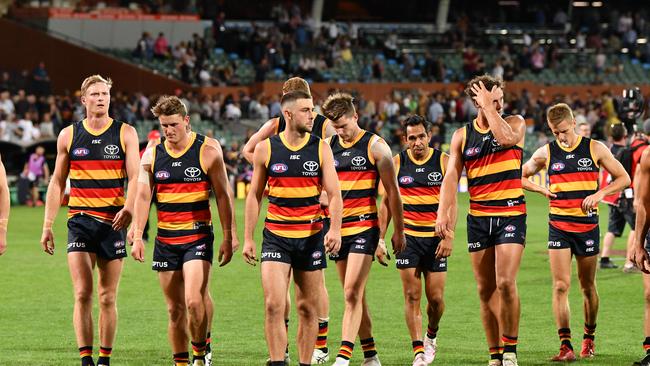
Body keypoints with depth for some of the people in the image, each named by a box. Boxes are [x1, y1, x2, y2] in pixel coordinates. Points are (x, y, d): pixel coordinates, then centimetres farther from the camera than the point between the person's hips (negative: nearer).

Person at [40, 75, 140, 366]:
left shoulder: (126, 134, 4)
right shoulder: (68, 135, 8)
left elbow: (135, 177, -2)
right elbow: (57, 182, 13)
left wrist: (128, 209, -21)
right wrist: (47, 225, 8)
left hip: (113, 221, 0)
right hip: (80, 220, 0)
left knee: (108, 298, 3)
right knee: (82, 294, -10)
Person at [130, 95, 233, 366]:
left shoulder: (207, 152, -3)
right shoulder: (151, 155, 5)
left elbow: (222, 196, 0)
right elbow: (143, 196, 5)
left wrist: (227, 238, -2)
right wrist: (138, 236, -3)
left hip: (198, 236, -3)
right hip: (165, 240, 4)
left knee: (193, 301, -18)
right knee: (175, 309, 6)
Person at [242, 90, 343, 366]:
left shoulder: (321, 148, 2)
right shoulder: (265, 149, 1)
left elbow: (334, 194, -3)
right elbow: (254, 195, 8)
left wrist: (335, 229, -19)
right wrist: (248, 238, 5)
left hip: (311, 237, 1)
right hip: (276, 236, -1)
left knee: (308, 308, 6)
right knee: (274, 305, -13)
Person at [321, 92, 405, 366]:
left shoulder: (375, 146, -3)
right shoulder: (326, 146, 9)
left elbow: (392, 191, 2)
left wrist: (399, 230, 5)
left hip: (364, 227, -5)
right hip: (337, 228, 5)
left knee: (352, 293, -15)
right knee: (356, 296, 9)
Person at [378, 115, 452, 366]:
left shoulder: (443, 161, 0)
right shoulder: (397, 163, 3)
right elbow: (387, 202, 9)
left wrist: (448, 237, -10)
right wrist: (380, 238, 4)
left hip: (435, 238, 0)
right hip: (407, 236, 0)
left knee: (435, 297, 0)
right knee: (412, 296, -5)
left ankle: (431, 335, 28)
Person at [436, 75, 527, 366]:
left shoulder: (515, 123, 4)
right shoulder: (462, 136, 8)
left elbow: (507, 137, -21)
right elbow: (451, 176, 0)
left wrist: (489, 106, -11)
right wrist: (443, 211, -13)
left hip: (511, 214, -3)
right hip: (478, 218, 3)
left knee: (505, 283, -16)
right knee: (486, 291, 4)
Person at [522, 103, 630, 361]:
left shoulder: (594, 149, 0)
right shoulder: (546, 153, 3)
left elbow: (623, 178, 5)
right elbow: (521, 176, 16)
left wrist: (599, 194, -11)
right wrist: (542, 190, -3)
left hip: (587, 226, 0)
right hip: (558, 226, 0)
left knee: (587, 287, 9)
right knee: (561, 286, -10)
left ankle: (589, 338, 28)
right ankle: (565, 346, -12)